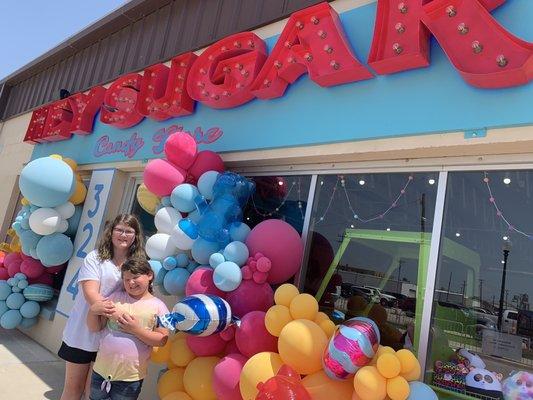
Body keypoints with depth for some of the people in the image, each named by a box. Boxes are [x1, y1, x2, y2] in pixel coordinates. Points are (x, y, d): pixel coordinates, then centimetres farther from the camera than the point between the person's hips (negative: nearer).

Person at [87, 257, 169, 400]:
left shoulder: (158, 306, -8)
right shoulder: (116, 296, 1)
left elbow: (162, 339, -11)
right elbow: (95, 327, 3)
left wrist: (136, 330, -19)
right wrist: (93, 310, -16)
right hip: (101, 370, 3)